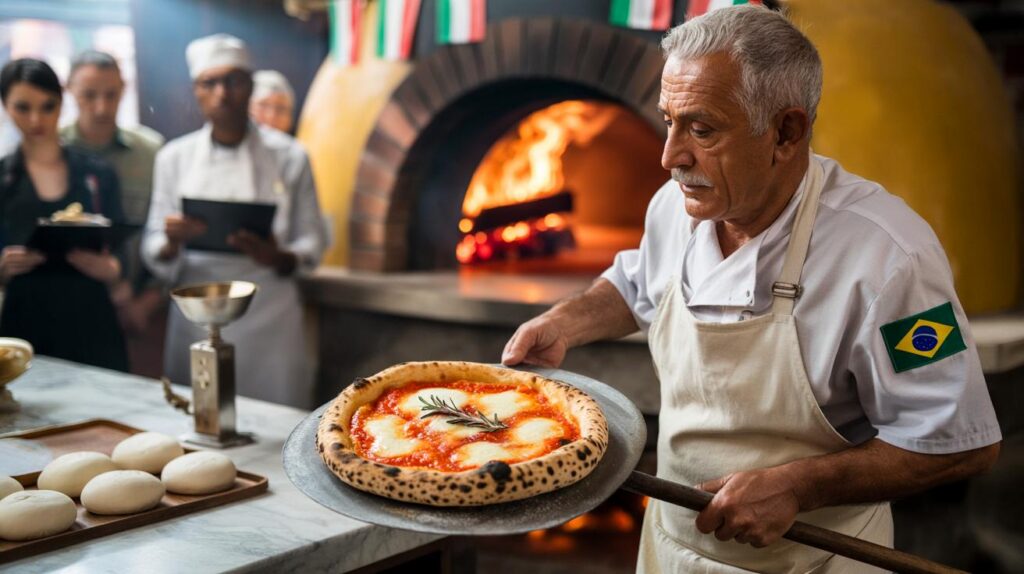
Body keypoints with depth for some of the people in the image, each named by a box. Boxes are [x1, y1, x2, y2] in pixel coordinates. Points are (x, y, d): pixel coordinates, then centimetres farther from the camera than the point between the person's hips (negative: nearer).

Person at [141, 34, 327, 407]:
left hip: (268, 320, -1)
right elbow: (154, 252, 6)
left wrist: (279, 258, -18)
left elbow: (312, 242, 2)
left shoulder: (288, 156, 1)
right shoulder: (174, 157, 5)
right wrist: (172, 242, -16)